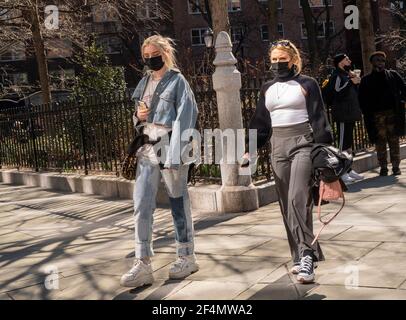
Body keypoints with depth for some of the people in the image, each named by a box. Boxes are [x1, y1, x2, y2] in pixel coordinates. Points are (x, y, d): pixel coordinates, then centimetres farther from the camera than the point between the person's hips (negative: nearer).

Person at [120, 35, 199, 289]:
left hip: (169, 146, -6)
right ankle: (143, 264, 3)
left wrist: (175, 155, -20)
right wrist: (138, 116, 0)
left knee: (179, 202, 5)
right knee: (142, 205, -1)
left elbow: (184, 119, -12)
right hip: (147, 147, 6)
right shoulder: (145, 82, 15)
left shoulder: (178, 81, -4)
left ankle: (187, 257, 19)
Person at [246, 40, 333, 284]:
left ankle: (306, 255, -18)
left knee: (298, 199, -19)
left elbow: (319, 118, -2)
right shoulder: (267, 89, 16)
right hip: (278, 147, 5)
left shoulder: (307, 84, 2)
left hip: (303, 144, -5)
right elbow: (260, 122, 18)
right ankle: (301, 256, 11)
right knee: (287, 205, 4)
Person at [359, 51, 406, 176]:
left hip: (393, 113, 0)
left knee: (394, 141, 0)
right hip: (376, 115, 0)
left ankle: (396, 166, 5)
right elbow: (362, 99, 6)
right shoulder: (366, 80, 9)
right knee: (380, 142, 0)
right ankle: (383, 167, 5)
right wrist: (367, 113, -3)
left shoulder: (393, 75, 12)